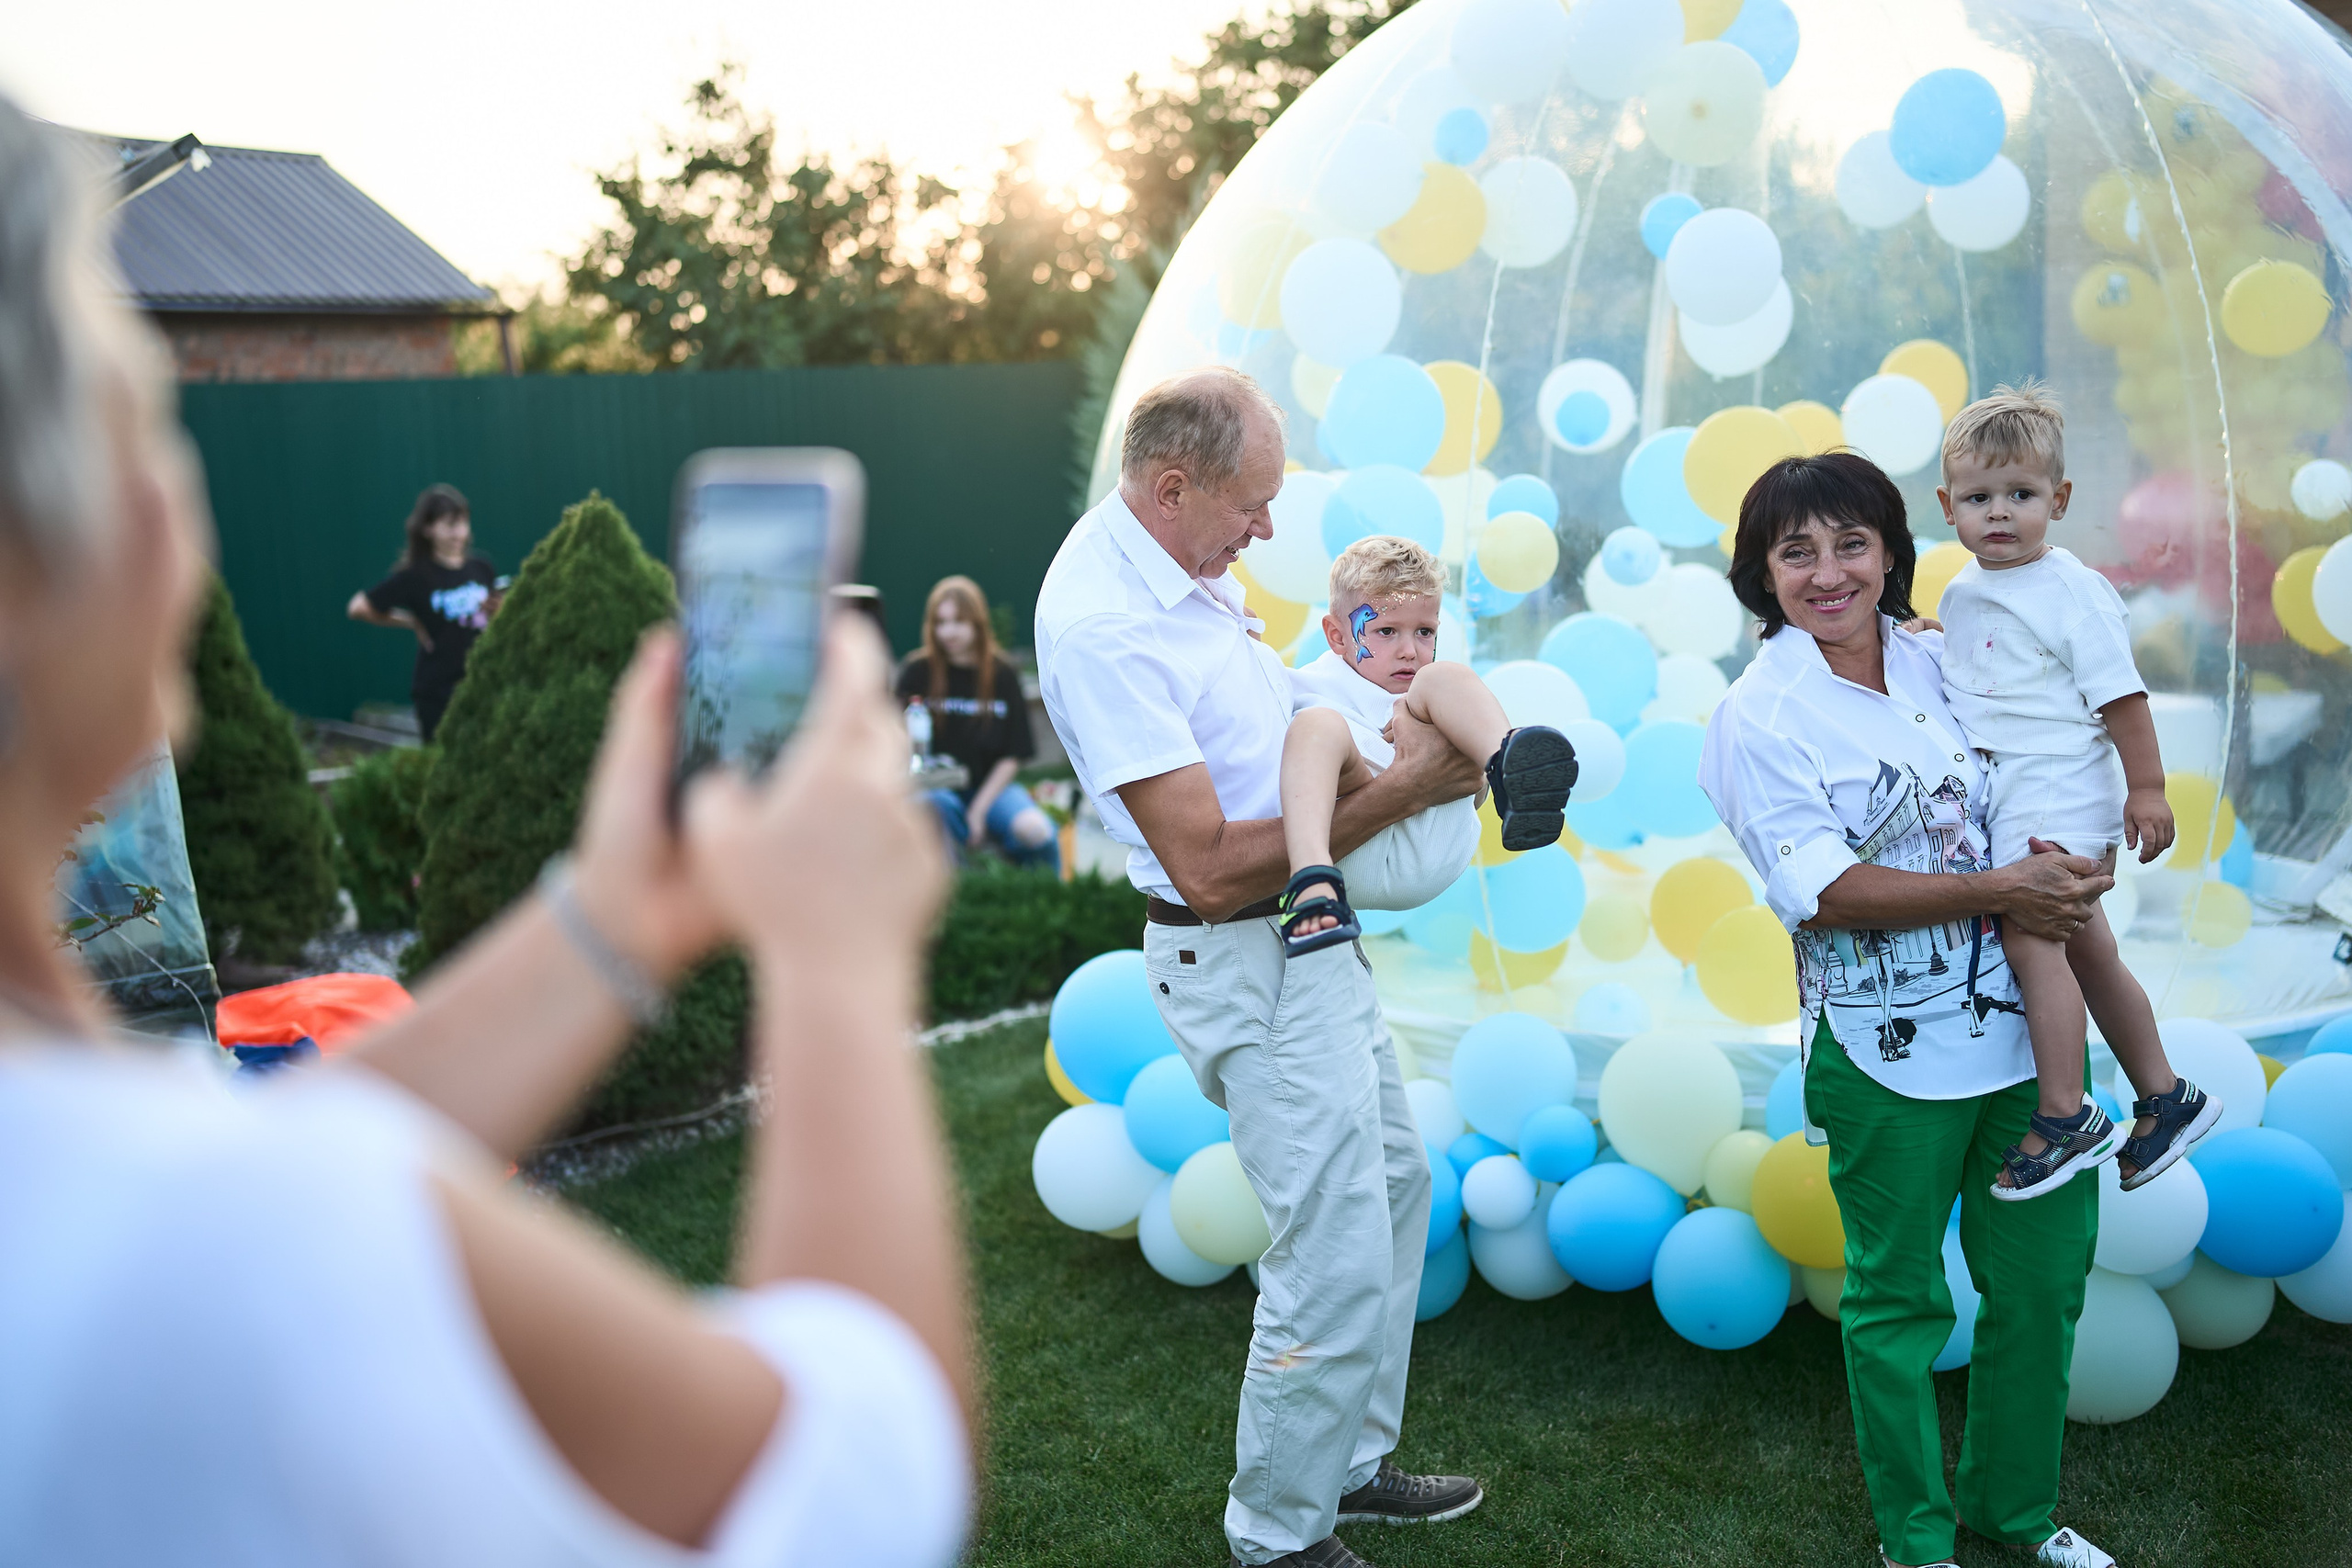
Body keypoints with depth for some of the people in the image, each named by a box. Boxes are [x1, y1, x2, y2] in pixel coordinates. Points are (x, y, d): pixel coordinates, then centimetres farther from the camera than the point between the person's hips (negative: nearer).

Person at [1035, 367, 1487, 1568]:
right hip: (1244, 963, -10)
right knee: (1334, 1261, -5)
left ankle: (1351, 1462, 36)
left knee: (1393, 1183, 21)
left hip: (1309, 930, 10)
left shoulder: (1179, 565, 5)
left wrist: (1388, 751, 2)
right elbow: (1212, 868, -26)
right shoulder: (1100, 623, -25)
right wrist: (1398, 792, -19)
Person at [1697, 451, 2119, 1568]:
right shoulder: (1758, 717, -10)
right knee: (1898, 1297, 9)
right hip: (1888, 1055, -5)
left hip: (2021, 1025, 5)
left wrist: (2063, 871, -4)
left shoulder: (1941, 660, 5)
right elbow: (1826, 890, -18)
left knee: (2043, 1277, 14)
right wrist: (2006, 889, -20)